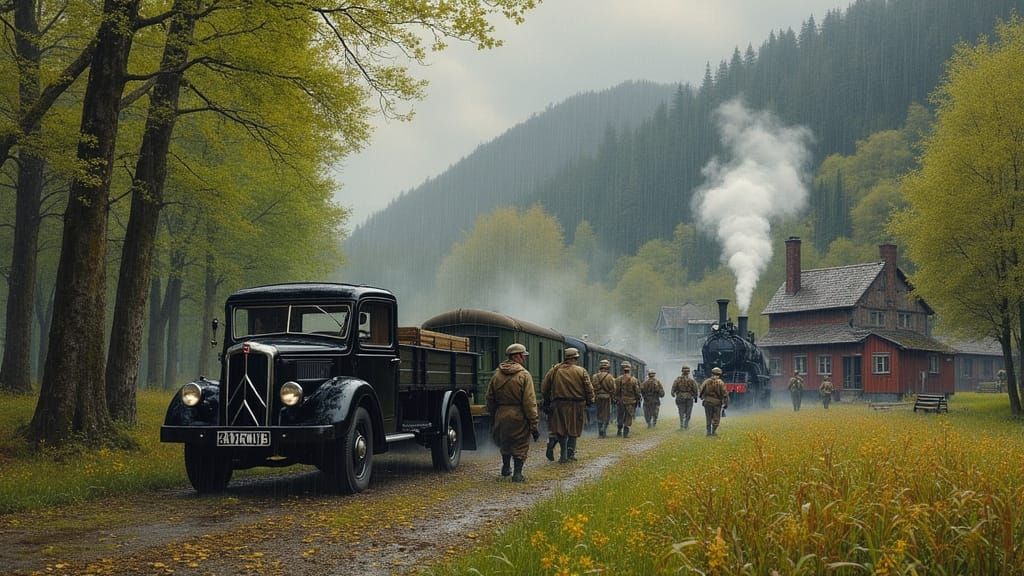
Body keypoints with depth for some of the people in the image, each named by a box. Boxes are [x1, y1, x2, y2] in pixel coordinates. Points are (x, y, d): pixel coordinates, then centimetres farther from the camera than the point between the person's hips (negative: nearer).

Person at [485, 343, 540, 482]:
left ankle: (505, 467, 38)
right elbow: (529, 402, -16)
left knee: (505, 443, 25)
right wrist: (534, 424, -13)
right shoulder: (524, 375, -13)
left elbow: (490, 399, 10)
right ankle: (517, 473, 8)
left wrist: (493, 417, 21)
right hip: (519, 416, -5)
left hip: (501, 415, 5)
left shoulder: (497, 374, 4)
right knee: (520, 445, 8)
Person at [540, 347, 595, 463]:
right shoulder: (581, 371, -5)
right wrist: (590, 401, 10)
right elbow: (589, 389, -4)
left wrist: (547, 400, 16)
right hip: (576, 405, -1)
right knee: (573, 429, 12)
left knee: (559, 428, 11)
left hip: (558, 404, 1)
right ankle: (570, 452, 14)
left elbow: (544, 387, 5)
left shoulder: (554, 370, 1)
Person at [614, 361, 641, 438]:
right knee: (628, 417, 3)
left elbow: (615, 391, -1)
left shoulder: (618, 379, -4)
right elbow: (637, 392, -4)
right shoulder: (634, 380, -6)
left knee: (620, 417, 17)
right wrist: (638, 401, 7)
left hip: (620, 401, 2)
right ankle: (626, 432, -4)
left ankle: (619, 431, 24)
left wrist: (615, 399, 9)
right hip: (630, 402, -2)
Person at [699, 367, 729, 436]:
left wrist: (701, 396, 23)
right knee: (716, 419, 6)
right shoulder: (721, 383, -5)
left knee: (708, 418, 11)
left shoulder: (707, 381, 1)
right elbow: (725, 394, -7)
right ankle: (713, 431, -1)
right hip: (717, 403, -2)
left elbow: (701, 390, 3)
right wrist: (726, 404, -1)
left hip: (707, 402, 2)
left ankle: (708, 431, 10)